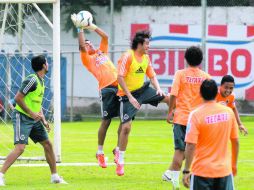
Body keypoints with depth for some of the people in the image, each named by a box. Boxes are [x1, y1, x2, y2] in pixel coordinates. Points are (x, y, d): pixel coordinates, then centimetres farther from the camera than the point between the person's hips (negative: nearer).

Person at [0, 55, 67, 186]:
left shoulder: (41, 81, 13)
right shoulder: (32, 80, -17)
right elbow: (18, 98, -19)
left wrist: (43, 120, 11)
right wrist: (31, 113, -19)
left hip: (34, 119, 9)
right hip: (22, 117, -9)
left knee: (47, 144, 10)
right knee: (20, 148, -20)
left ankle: (54, 176, 20)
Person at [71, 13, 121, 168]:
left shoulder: (102, 52, 25)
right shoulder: (87, 59, 8)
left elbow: (105, 37, 21)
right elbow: (81, 46, -6)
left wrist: (92, 27, 17)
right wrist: (80, 29, -2)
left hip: (119, 85, 5)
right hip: (107, 88, -5)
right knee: (106, 121, -5)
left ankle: (118, 148, 11)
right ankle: (100, 152, 6)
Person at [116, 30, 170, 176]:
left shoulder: (146, 58, 4)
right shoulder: (128, 57, -18)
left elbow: (152, 76, 10)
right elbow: (120, 78, -21)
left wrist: (158, 89, -10)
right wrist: (130, 97, -26)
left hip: (142, 90, 6)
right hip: (128, 94, -6)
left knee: (168, 98, -8)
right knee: (126, 127, -11)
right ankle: (120, 162, 2)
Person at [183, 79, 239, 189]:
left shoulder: (196, 115, -13)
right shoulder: (228, 112, -1)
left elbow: (191, 146, -16)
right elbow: (235, 142, 8)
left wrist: (186, 171, -11)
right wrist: (234, 164, 21)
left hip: (202, 172, -3)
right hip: (225, 170, 3)